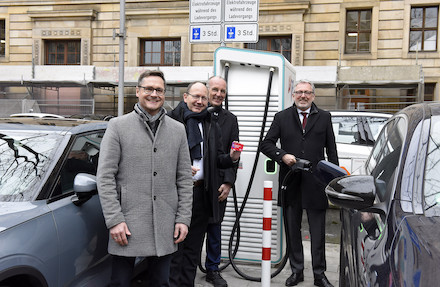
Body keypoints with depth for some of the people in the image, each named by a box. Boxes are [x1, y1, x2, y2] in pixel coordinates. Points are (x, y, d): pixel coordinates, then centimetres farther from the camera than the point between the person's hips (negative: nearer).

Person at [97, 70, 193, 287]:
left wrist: (183, 218, 3)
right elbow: (105, 177, -4)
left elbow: (185, 179, 9)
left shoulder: (178, 129, 9)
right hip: (127, 224, -2)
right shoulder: (118, 126, 0)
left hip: (165, 228, 3)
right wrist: (114, 220, -11)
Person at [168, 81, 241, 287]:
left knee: (193, 247, 15)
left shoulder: (212, 125, 14)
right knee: (175, 245, 4)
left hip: (202, 192, 5)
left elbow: (217, 160, 13)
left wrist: (231, 158, -7)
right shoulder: (170, 120, -4)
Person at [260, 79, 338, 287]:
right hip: (290, 182, 1)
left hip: (315, 182, -1)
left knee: (318, 233, 5)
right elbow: (266, 144, 4)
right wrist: (282, 155, -14)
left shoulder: (324, 117, 8)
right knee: (292, 230, 12)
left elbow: (331, 150, 9)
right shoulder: (282, 117, 7)